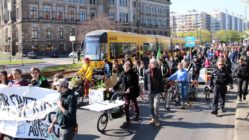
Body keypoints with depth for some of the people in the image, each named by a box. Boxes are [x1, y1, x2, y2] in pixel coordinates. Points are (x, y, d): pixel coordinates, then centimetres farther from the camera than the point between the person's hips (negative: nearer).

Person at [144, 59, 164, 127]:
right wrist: (145, 89, 1)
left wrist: (162, 90, -2)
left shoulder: (158, 71, -3)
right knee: (151, 106, 12)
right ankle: (153, 118, 27)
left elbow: (161, 80, 0)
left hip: (157, 91, -2)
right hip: (150, 91, 3)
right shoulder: (146, 72, 0)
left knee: (156, 106, -10)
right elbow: (145, 81, 6)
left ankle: (156, 119, 3)